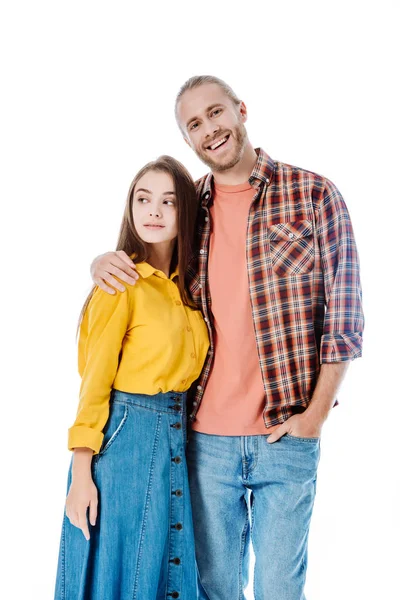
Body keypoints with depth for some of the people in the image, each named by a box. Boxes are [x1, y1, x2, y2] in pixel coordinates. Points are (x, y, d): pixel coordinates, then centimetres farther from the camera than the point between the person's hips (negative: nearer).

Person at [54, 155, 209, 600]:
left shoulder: (188, 287, 8)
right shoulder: (122, 283, -10)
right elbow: (94, 381, -11)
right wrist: (82, 474, -13)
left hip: (178, 438, 6)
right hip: (125, 437, -6)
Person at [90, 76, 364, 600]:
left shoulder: (313, 194, -4)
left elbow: (344, 312, -5)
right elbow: (143, 255, 21)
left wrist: (315, 414, -9)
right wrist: (103, 262, -4)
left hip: (287, 437, -2)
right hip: (207, 437, 3)